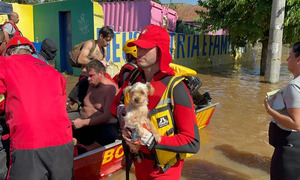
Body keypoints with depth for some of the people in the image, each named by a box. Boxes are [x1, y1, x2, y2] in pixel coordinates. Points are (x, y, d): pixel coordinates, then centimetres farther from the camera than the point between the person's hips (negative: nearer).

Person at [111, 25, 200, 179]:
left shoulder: (175, 88, -26)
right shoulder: (134, 76, -7)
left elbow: (192, 143, -27)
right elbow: (115, 104, 8)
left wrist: (151, 139, -36)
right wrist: (120, 111, -15)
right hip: (139, 160, 6)